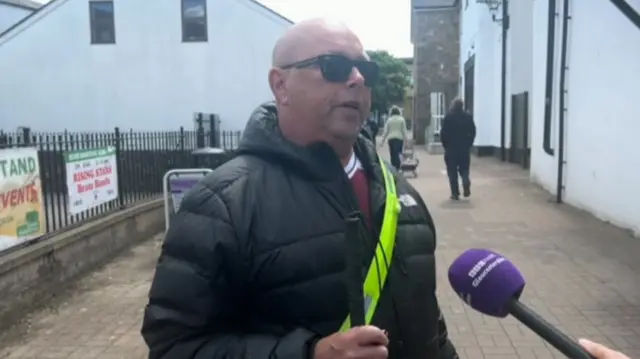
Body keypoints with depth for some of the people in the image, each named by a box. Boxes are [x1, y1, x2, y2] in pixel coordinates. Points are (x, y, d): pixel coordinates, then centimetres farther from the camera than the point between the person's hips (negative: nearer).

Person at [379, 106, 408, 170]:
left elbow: (386, 131, 2)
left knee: (392, 155, 6)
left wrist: (382, 141, 7)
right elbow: (404, 130, -1)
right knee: (398, 154, 2)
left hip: (391, 139, 1)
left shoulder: (389, 120, 2)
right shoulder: (401, 119, 0)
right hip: (399, 138, -1)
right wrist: (406, 140, 3)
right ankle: (397, 168, -7)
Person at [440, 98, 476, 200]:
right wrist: (468, 144, 10)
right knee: (464, 169, 14)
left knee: (452, 171, 4)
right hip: (465, 147, 3)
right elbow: (473, 132, 2)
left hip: (451, 148, -2)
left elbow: (443, 133, -9)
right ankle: (466, 185, -11)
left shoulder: (448, 117, -7)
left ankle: (455, 193, 2)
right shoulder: (468, 117, 2)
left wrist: (445, 145, 3)